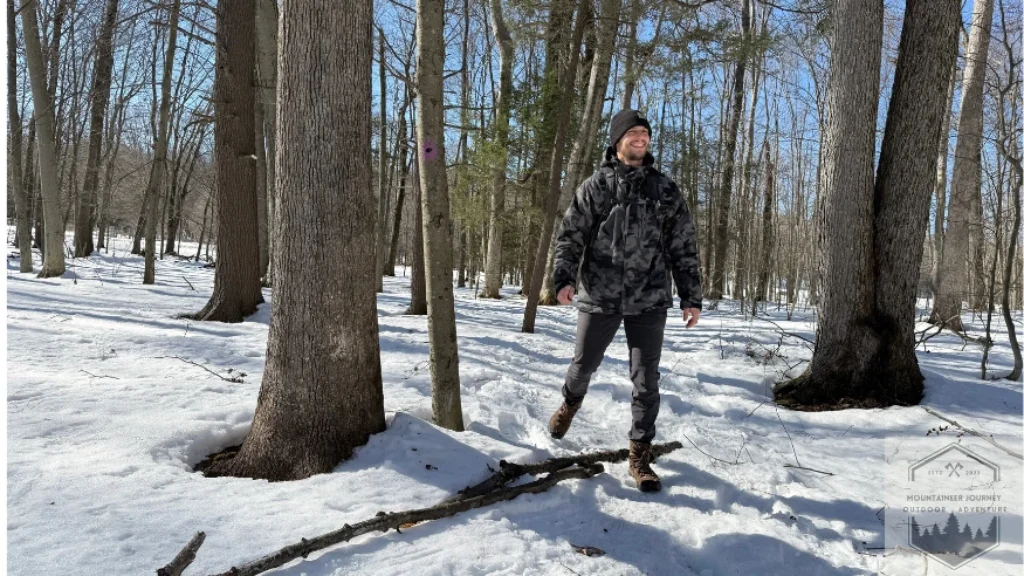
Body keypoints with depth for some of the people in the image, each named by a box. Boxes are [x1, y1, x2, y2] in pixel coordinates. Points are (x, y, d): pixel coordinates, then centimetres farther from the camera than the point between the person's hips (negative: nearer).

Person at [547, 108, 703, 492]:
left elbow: (683, 249, 7)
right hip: (598, 297, 0)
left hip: (648, 301, 0)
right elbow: (570, 237, 0)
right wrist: (564, 277, -16)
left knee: (645, 381, 0)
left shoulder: (665, 190, 6)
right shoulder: (594, 187, 3)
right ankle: (571, 403, 48)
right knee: (584, 365, 15)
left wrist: (691, 297, 2)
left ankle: (640, 454, 13)